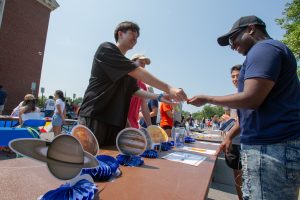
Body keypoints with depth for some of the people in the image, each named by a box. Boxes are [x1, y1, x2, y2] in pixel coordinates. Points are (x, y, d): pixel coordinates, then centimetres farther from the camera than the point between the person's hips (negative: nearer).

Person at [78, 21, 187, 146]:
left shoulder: (128, 67, 22)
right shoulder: (106, 49, -4)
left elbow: (135, 91, 18)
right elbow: (138, 72, -15)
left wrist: (159, 97, 3)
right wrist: (168, 89, -18)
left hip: (115, 121, 8)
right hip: (94, 115, -8)